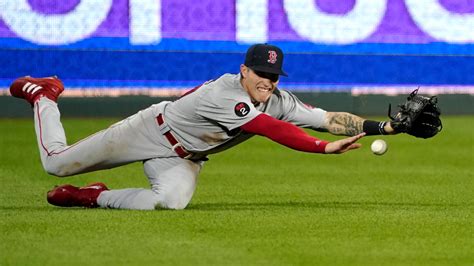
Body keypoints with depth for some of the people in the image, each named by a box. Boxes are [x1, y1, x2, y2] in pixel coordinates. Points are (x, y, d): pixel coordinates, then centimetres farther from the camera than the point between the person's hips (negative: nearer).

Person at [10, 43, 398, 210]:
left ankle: (94, 197, 0)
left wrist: (383, 127, -31)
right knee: (57, 162, 2)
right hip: (153, 129, -6)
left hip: (182, 160, 6)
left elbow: (329, 119, -20)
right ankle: (42, 94, 34)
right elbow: (272, 130, -45)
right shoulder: (224, 93, -36)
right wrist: (324, 147, -52)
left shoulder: (279, 102, -14)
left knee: (172, 201, -28)